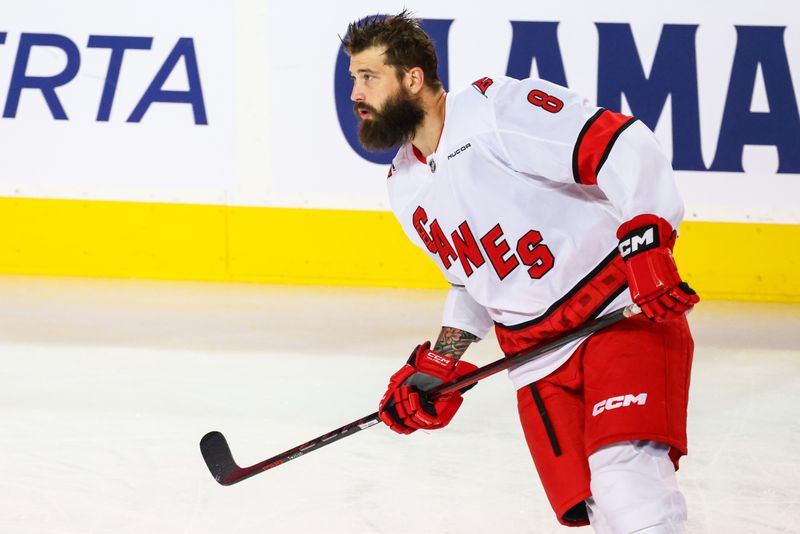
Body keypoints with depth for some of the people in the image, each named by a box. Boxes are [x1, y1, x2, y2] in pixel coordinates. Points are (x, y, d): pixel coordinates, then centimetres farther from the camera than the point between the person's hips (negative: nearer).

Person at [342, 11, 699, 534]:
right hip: (538, 357, 7)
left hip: (627, 313, -7)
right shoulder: (405, 187, 13)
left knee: (624, 478, -26)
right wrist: (438, 365, 16)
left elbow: (624, 146, -20)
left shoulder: (496, 107, -13)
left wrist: (646, 244, -29)